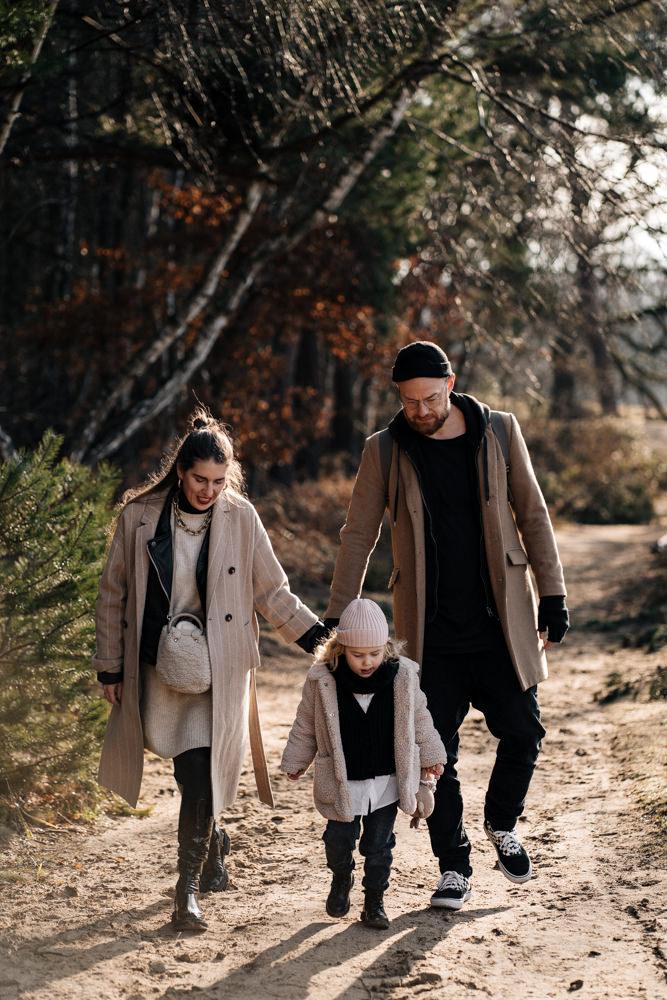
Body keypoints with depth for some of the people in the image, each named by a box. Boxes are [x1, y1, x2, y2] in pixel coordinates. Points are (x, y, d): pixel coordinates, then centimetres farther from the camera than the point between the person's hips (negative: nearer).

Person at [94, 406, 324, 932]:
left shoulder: (240, 518, -4)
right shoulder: (140, 515, -3)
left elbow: (272, 591, 5)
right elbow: (114, 594, 7)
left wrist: (317, 636, -4)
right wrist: (110, 666, 9)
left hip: (218, 673, -1)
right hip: (157, 670, 2)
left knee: (201, 776, -11)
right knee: (189, 770, 6)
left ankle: (189, 891, -2)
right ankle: (214, 841, 36)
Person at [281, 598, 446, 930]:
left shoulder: (402, 676, -7)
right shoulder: (322, 680, -11)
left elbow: (419, 719, 8)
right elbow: (306, 725, 4)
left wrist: (431, 755, 13)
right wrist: (295, 761, 12)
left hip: (387, 780, 0)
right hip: (341, 782, 0)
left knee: (378, 846, 5)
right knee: (339, 840, 5)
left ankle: (374, 903, 21)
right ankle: (341, 881, 36)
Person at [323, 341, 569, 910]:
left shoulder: (500, 432, 0)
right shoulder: (385, 451, -1)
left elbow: (533, 514, 5)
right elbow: (359, 536, 4)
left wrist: (552, 594, 1)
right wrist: (336, 619, 1)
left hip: (502, 621, 0)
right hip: (431, 630, 0)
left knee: (523, 732, 1)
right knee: (436, 752, 1)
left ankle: (502, 824, 30)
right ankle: (454, 868, 16)